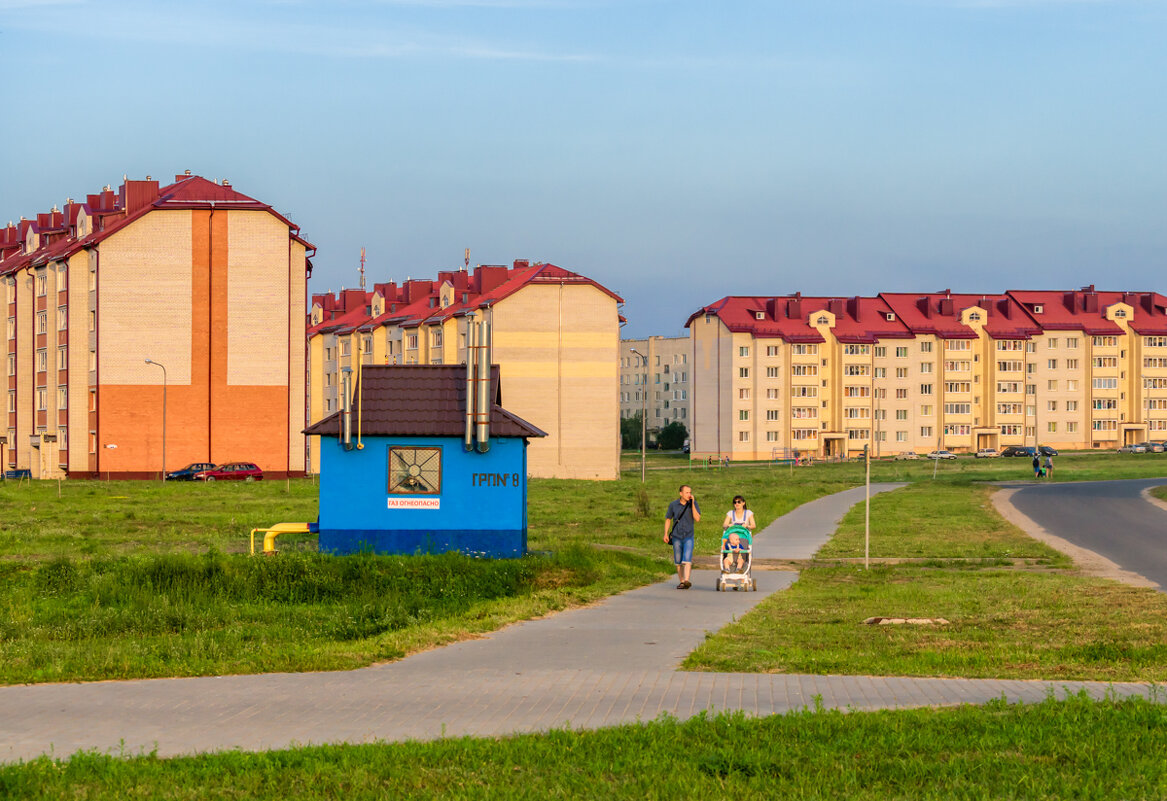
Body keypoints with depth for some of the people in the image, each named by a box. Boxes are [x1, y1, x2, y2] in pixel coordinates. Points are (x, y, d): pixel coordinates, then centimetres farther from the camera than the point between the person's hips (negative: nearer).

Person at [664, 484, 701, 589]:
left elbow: (697, 519, -14)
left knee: (687, 559, -18)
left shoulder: (694, 503, -4)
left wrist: (692, 504, -20)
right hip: (676, 537, 2)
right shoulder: (673, 505, -1)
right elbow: (668, 519, 9)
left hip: (688, 536, -2)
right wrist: (666, 534, 0)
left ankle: (686, 581, -28)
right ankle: (681, 581, 16)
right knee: (678, 561, 5)